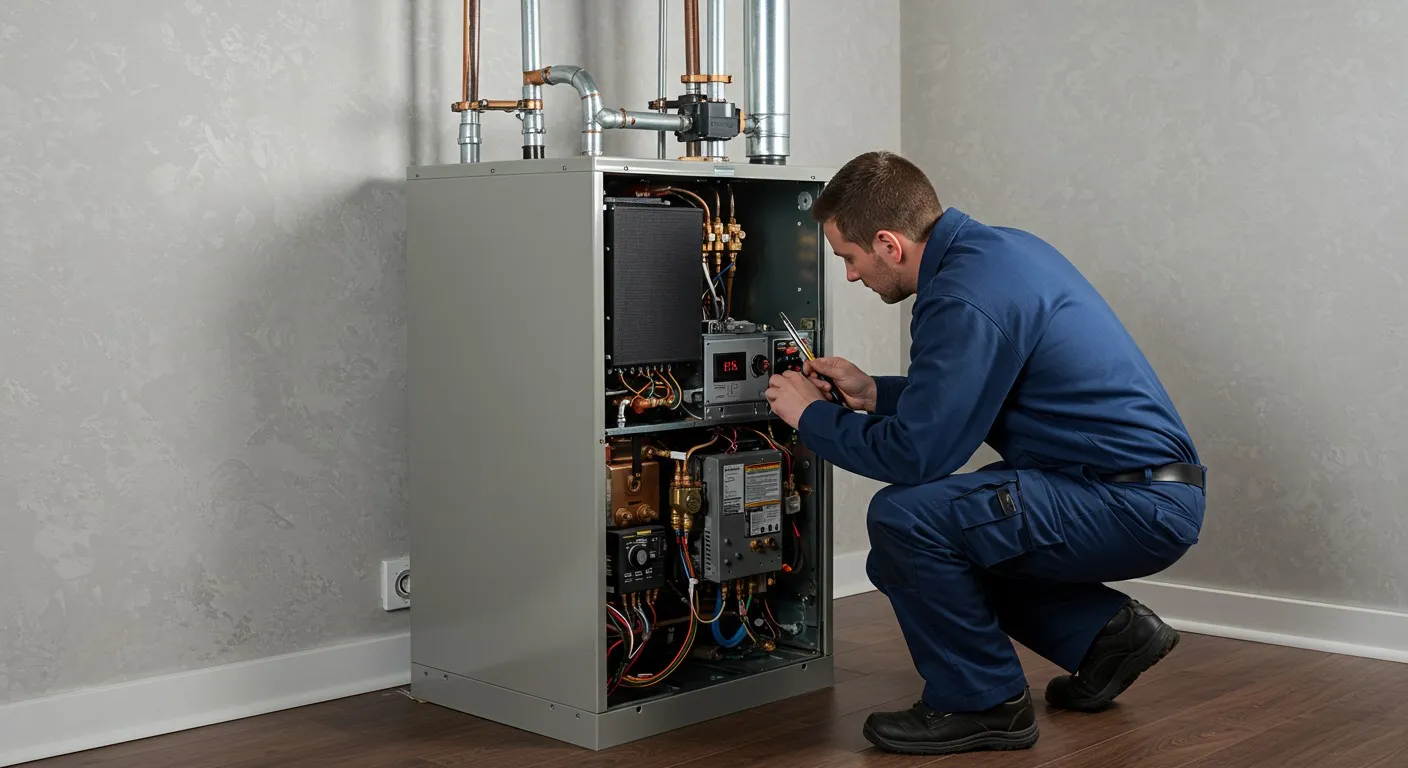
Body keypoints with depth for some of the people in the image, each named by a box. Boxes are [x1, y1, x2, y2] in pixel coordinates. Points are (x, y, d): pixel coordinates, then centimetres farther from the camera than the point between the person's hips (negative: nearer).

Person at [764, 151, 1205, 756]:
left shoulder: (964, 300, -22)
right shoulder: (1000, 246, 9)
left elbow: (914, 455, -21)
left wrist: (812, 416, -5)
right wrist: (873, 394, 16)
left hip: (1134, 510, -10)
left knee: (903, 518, -21)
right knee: (927, 547, 18)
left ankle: (981, 704, -2)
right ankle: (1106, 631, 20)